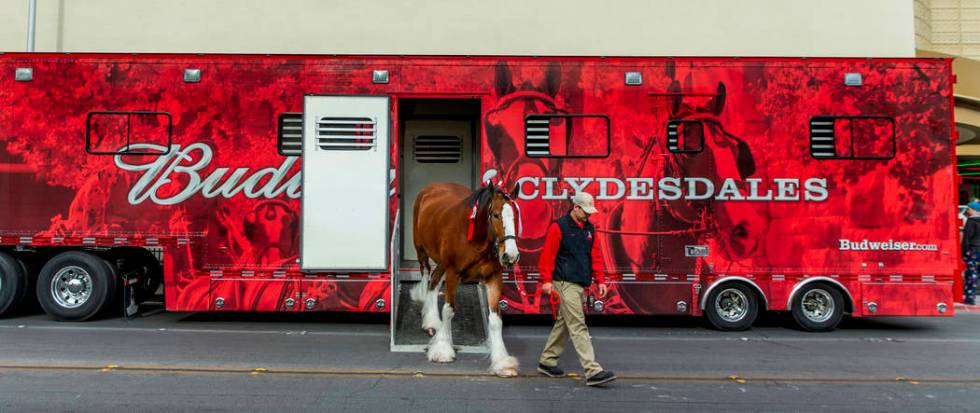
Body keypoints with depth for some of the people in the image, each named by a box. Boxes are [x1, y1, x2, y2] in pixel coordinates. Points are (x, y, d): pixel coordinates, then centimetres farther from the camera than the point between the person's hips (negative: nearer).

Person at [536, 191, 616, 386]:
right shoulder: (559, 227, -8)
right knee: (578, 327, -9)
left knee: (563, 323, 15)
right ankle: (592, 371, -11)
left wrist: (600, 280, 11)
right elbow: (547, 255, -11)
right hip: (565, 283, -8)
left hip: (581, 285, 8)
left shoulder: (589, 229, 14)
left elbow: (596, 256, 17)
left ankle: (547, 362, 27)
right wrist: (546, 280, -16)